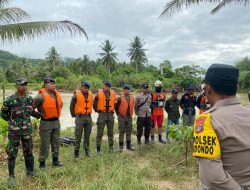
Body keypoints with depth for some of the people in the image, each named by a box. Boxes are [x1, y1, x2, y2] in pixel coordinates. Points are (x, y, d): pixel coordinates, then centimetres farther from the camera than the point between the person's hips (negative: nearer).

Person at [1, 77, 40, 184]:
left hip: (27, 130, 4)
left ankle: (30, 171, 29)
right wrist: (12, 120, 3)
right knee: (12, 153, 6)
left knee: (28, 151, 14)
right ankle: (11, 176, 20)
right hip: (14, 130, -4)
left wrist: (37, 115, 10)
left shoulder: (29, 99, 1)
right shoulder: (9, 100, -12)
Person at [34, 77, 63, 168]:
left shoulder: (56, 94, 5)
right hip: (46, 123, -7)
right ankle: (42, 162, 20)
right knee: (45, 144, 3)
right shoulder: (41, 96, -19)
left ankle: (55, 160, 33)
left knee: (56, 142, 17)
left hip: (56, 121, 7)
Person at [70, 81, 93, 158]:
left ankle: (87, 150, 24)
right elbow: (71, 106, -1)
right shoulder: (76, 95, -8)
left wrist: (88, 113, 12)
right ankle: (76, 151, 13)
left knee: (87, 135, 11)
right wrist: (73, 115, 3)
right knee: (78, 135, 1)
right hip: (80, 118, -4)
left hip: (88, 117, 4)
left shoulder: (90, 94, 6)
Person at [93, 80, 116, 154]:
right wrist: (97, 110, 2)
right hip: (102, 114, -3)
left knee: (111, 132, 14)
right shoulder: (99, 93, -5)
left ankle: (111, 147, 28)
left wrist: (113, 110, 9)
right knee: (100, 132, 0)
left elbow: (115, 103, 14)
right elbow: (95, 103, 0)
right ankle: (98, 149, 10)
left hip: (110, 115, 3)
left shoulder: (113, 93, 5)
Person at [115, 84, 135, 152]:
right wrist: (119, 114, -3)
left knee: (129, 131, 11)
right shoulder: (120, 98, -9)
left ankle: (129, 145, 23)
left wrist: (131, 114, 12)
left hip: (129, 117, 5)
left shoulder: (132, 98, 7)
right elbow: (116, 107, -5)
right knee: (121, 132, 3)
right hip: (122, 117, -5)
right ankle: (121, 146, 14)